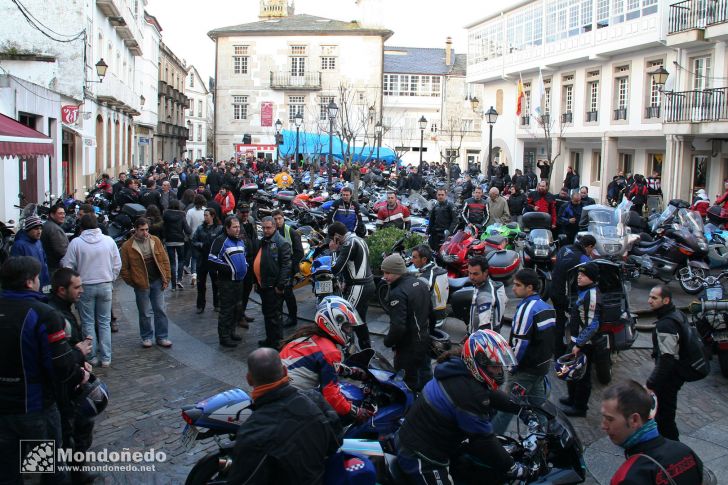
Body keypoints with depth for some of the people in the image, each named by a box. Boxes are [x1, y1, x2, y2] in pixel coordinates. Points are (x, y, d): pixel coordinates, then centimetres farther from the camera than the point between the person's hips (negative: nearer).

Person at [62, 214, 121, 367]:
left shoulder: (76, 242, -9)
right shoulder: (109, 241, -3)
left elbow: (68, 266, -7)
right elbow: (117, 265, 2)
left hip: (85, 287, -2)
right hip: (105, 286, 2)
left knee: (88, 323, 10)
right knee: (105, 323, 10)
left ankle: (92, 356, 14)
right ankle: (106, 358, 11)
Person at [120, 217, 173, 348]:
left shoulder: (155, 241, 2)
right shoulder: (127, 246, -7)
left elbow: (165, 260, 6)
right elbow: (124, 268, -2)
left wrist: (166, 278, 1)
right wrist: (132, 282, -4)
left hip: (157, 282, 3)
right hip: (142, 284, -3)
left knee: (160, 310, 7)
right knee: (145, 313, 7)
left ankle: (162, 337, 17)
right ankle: (146, 337, 23)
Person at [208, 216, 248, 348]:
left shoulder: (240, 241, 14)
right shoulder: (221, 241, -13)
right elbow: (212, 260, -18)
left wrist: (245, 266, 10)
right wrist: (227, 269, -18)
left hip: (239, 280, 8)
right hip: (226, 282, -8)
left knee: (236, 308, 16)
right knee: (226, 310, -4)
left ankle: (231, 332, 29)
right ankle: (224, 337, 4)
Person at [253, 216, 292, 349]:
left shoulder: (282, 243, -13)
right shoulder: (262, 242, 13)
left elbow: (286, 266, -18)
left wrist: (280, 285, -20)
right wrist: (256, 281, 19)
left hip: (273, 286, -9)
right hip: (263, 284, 9)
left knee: (273, 315, -3)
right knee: (267, 314, 18)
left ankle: (276, 342, 6)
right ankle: (270, 339, 30)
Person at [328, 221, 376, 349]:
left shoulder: (350, 244, -17)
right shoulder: (359, 239, 13)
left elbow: (335, 269, -21)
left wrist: (333, 250, -8)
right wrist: (346, 282, 14)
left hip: (358, 288, -10)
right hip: (368, 284, 10)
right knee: (360, 320, 19)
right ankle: (366, 349, 28)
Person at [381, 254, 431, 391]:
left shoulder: (398, 293, -25)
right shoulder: (421, 284, 3)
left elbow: (398, 327, -29)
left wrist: (388, 341, -12)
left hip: (408, 347, -9)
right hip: (425, 340, 9)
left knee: (409, 382, 4)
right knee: (425, 375, 25)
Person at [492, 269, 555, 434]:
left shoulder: (527, 308, -19)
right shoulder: (546, 306, 9)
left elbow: (520, 342, -21)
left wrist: (512, 366, -11)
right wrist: (545, 360, 20)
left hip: (526, 368, -9)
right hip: (543, 365, 9)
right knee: (538, 402, 17)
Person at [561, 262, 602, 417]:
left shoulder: (592, 295, -22)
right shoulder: (584, 291, 9)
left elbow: (592, 325, -24)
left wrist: (579, 344, -20)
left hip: (584, 344, -10)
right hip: (578, 341, 10)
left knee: (582, 376, 2)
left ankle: (579, 407, 14)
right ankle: (573, 398, 41)